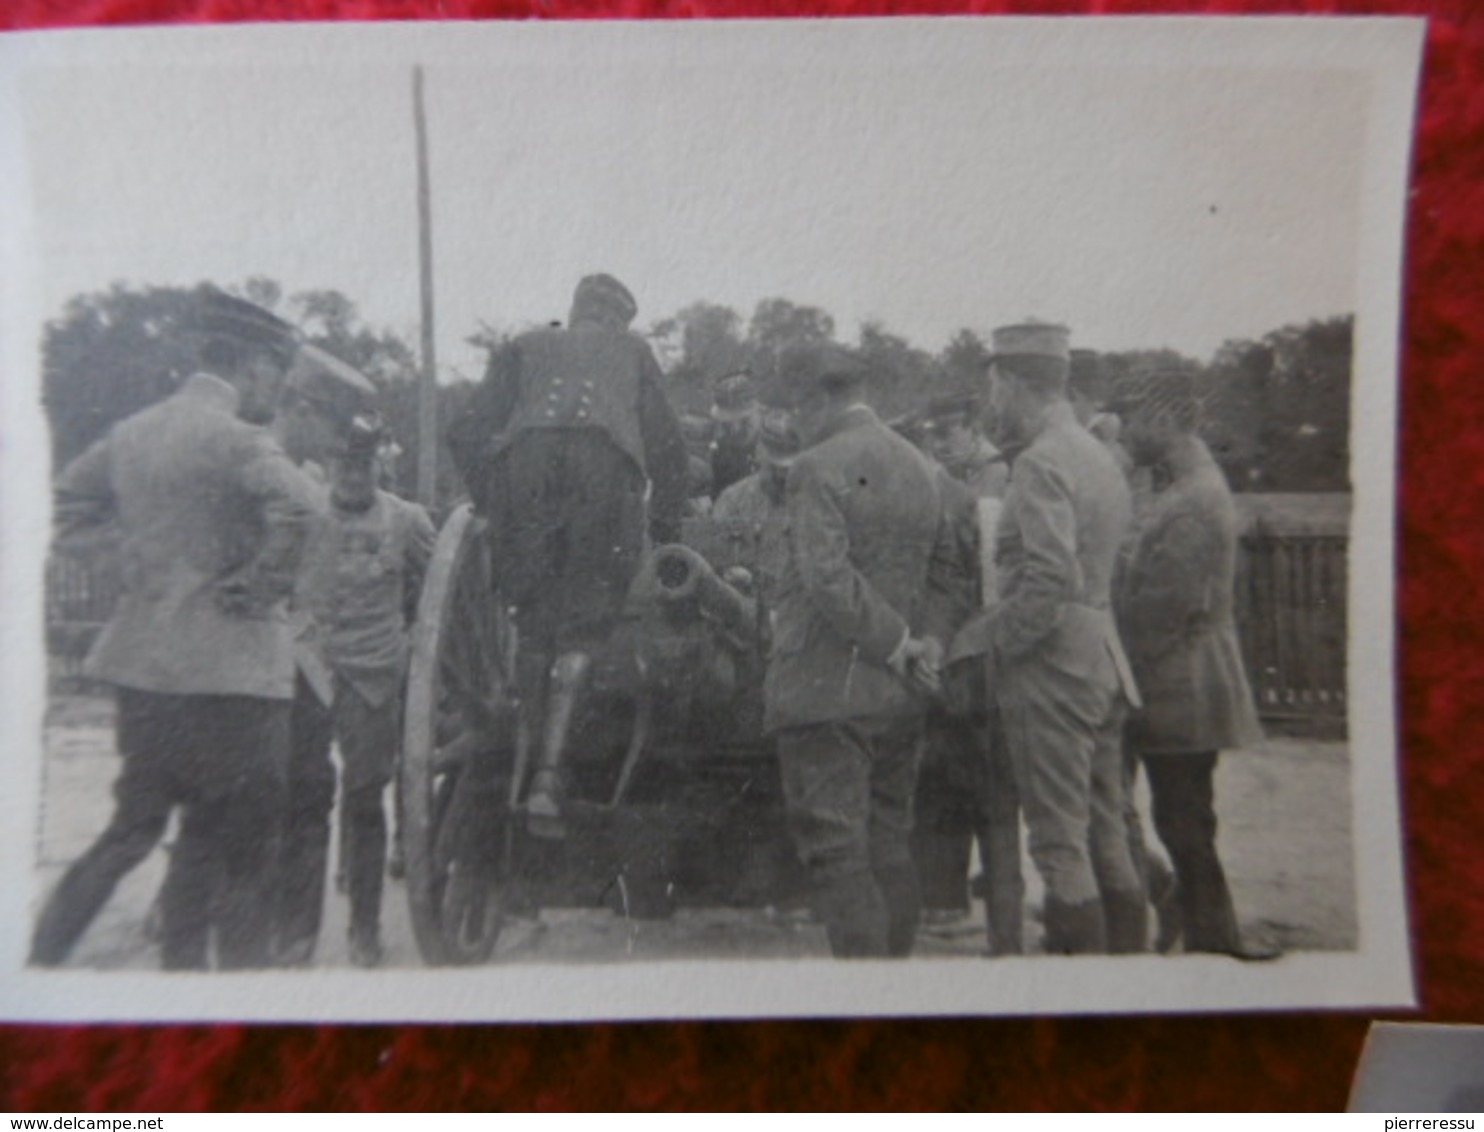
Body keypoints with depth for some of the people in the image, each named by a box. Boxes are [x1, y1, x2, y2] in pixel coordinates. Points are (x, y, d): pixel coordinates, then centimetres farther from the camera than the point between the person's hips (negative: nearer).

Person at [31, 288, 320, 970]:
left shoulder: (131, 431, 10)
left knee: (133, 830, 22)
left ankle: (40, 960, 26)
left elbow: (67, 504, 21)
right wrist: (261, 584, -18)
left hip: (141, 664, 8)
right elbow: (295, 506, -31)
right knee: (235, 850, 5)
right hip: (225, 669, -8)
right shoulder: (232, 436, -14)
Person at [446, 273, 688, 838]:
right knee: (581, 627, 2)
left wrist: (490, 503, 29)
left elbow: (470, 433, 21)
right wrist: (666, 525, 32)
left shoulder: (526, 346, 32)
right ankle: (548, 775, -8)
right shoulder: (632, 350, 32)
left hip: (526, 453, 1)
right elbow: (666, 443, 25)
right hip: (606, 458, -1)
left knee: (533, 620, 14)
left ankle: (527, 753, 15)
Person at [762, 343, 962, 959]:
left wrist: (899, 646, -12)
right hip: (899, 698, 8)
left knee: (837, 852, -1)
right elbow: (940, 574, 14)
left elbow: (828, 578, -21)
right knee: (890, 847, 16)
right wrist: (927, 643, 2)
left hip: (825, 692, -8)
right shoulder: (919, 465, 14)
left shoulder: (818, 467, -11)